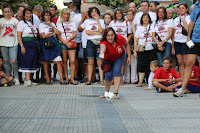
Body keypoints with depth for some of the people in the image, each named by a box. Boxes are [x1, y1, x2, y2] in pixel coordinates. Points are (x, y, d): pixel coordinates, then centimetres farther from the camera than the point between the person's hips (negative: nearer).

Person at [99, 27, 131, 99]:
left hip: (119, 57, 1)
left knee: (117, 71, -19)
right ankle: (106, 92, 19)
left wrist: (129, 56, -12)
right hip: (108, 59, -1)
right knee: (108, 75, -7)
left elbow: (126, 45, -10)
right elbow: (103, 46, -63)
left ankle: (116, 92, -14)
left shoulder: (120, 38, -31)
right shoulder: (104, 42, -37)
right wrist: (102, 50, -86)